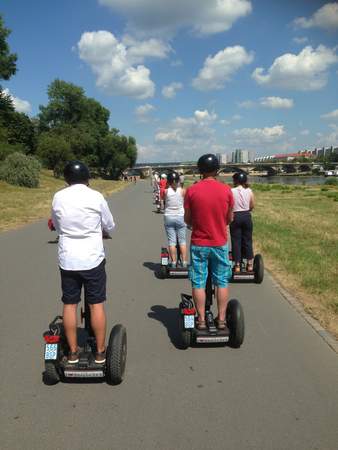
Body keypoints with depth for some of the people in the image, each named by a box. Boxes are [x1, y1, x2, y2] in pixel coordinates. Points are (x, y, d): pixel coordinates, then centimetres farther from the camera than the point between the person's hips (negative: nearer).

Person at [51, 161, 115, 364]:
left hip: (67, 260, 2)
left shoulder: (58, 197, -2)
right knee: (97, 304, 7)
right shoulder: (96, 197, -8)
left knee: (70, 305, 11)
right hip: (93, 259, -2)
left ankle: (73, 351, 21)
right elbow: (110, 227, 3)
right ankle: (100, 351, 16)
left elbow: (57, 226, 10)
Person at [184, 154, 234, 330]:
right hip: (220, 243, 1)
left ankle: (201, 320, 14)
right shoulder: (226, 190, -5)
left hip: (198, 244, -1)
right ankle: (221, 319, 18)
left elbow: (187, 219, -2)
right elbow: (230, 219, 4)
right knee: (222, 282, 12)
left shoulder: (192, 190, -9)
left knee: (198, 283, 8)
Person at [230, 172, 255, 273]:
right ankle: (250, 264, 17)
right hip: (247, 216, 3)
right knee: (247, 240, 12)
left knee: (236, 241, 5)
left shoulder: (231, 191, -9)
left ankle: (237, 265, 6)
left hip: (235, 217, -3)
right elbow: (252, 206, 6)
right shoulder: (249, 191, 0)